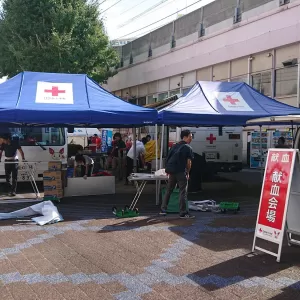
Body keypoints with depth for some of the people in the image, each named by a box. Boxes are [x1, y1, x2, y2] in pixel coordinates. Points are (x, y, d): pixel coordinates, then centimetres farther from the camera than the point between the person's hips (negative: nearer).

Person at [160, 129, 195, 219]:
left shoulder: (175, 146, 15)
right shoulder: (188, 148, -4)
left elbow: (168, 159, 13)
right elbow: (188, 162, -8)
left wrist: (168, 170, 19)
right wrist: (188, 173, 4)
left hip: (172, 171, 7)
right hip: (181, 171, -6)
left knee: (169, 190, 16)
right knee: (183, 192, 0)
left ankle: (163, 209, 20)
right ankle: (183, 213, 1)